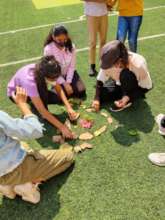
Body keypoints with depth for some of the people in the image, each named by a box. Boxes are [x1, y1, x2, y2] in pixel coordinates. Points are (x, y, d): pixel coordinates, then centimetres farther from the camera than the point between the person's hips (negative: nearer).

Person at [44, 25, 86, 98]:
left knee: (81, 92, -10)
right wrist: (64, 84, -22)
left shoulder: (71, 47, -15)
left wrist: (68, 82, -19)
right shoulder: (48, 49, -24)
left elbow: (72, 67, -10)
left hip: (69, 73, 3)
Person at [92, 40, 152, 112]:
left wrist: (128, 97, -36)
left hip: (139, 87, -4)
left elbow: (146, 86, -24)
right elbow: (100, 80, -13)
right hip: (122, 85, 5)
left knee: (126, 74, -36)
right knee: (101, 94, -17)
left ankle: (128, 100, -15)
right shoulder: (109, 63, -24)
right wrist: (96, 99, -25)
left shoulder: (138, 65, -35)